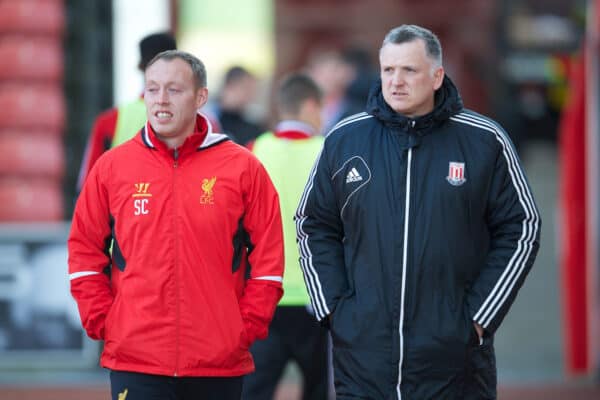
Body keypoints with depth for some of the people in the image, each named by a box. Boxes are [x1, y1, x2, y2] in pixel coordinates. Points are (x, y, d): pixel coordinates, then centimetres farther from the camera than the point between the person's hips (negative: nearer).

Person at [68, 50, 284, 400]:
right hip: (134, 361, 0)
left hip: (220, 365, 0)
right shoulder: (112, 167, 5)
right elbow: (84, 250, 9)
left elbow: (268, 255, 4)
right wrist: (101, 321, 1)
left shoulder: (242, 168, 2)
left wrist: (249, 325, -2)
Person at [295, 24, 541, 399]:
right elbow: (314, 228, 13)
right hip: (363, 355, 2)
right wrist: (333, 307, 1)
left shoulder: (484, 141, 0)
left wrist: (479, 315, -3)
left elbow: (520, 231, 3)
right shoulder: (344, 140, 6)